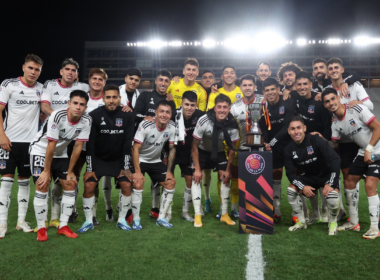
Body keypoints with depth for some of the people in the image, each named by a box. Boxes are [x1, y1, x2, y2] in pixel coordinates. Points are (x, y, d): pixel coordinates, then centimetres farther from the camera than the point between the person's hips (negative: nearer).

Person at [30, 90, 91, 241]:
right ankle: (41, 228, -3)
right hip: (41, 150, -5)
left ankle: (63, 226, 9)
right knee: (43, 185, -16)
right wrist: (46, 171, -21)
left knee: (71, 184, -1)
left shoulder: (86, 121, -17)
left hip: (60, 154, 5)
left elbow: (78, 146, -11)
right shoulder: (57, 116, -30)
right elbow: (51, 146, -26)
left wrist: (70, 171, -7)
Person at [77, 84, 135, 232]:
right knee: (89, 186, -13)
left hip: (118, 159, 1)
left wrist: (126, 167, -10)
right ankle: (89, 221, 5)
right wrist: (89, 168, -14)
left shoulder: (127, 116, -11)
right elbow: (90, 143, -13)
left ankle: (122, 220, 8)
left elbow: (127, 143, -9)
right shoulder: (94, 115, -14)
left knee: (127, 185, -11)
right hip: (98, 158, -1)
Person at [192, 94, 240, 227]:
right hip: (202, 151, -2)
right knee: (196, 177, -15)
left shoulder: (233, 125, -24)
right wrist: (197, 169, -19)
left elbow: (232, 148, -8)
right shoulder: (204, 121, -31)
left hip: (219, 152, 2)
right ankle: (197, 215, -11)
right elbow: (195, 146, -20)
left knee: (226, 178, -6)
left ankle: (224, 214, 5)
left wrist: (228, 170, -8)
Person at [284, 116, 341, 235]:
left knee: (332, 195, -31)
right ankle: (301, 222, 5)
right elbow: (290, 173, -6)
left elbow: (335, 159, -27)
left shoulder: (316, 140, -26)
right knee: (291, 190, -16)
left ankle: (333, 223, 0)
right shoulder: (288, 150, -11)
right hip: (309, 176, 5)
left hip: (327, 175, -4)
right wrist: (303, 187, -22)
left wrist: (330, 184, -31)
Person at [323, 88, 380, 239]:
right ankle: (354, 223, 20)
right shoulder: (335, 124, 0)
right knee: (349, 182, 6)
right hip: (363, 152, 7)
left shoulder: (358, 109, -19)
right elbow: (334, 144, 7)